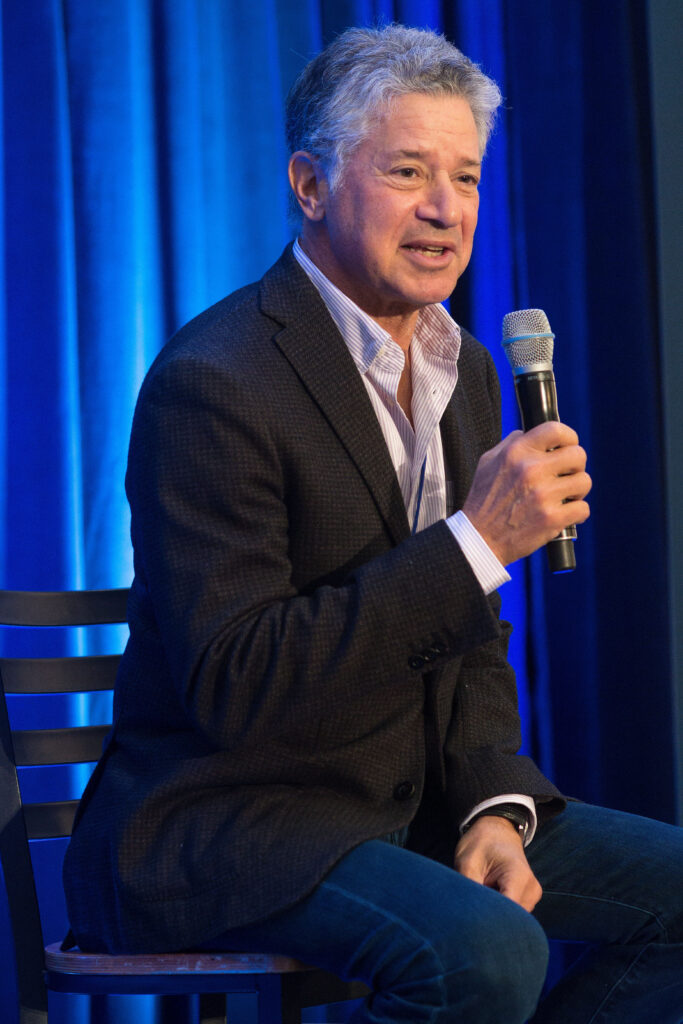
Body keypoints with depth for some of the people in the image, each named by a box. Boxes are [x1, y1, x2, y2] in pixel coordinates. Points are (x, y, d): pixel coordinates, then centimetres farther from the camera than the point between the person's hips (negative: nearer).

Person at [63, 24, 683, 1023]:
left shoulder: (465, 371, 10)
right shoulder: (214, 385, -18)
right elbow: (232, 687, -24)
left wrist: (494, 807, -4)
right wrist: (479, 539, -27)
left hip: (410, 805, 9)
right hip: (219, 825, -9)